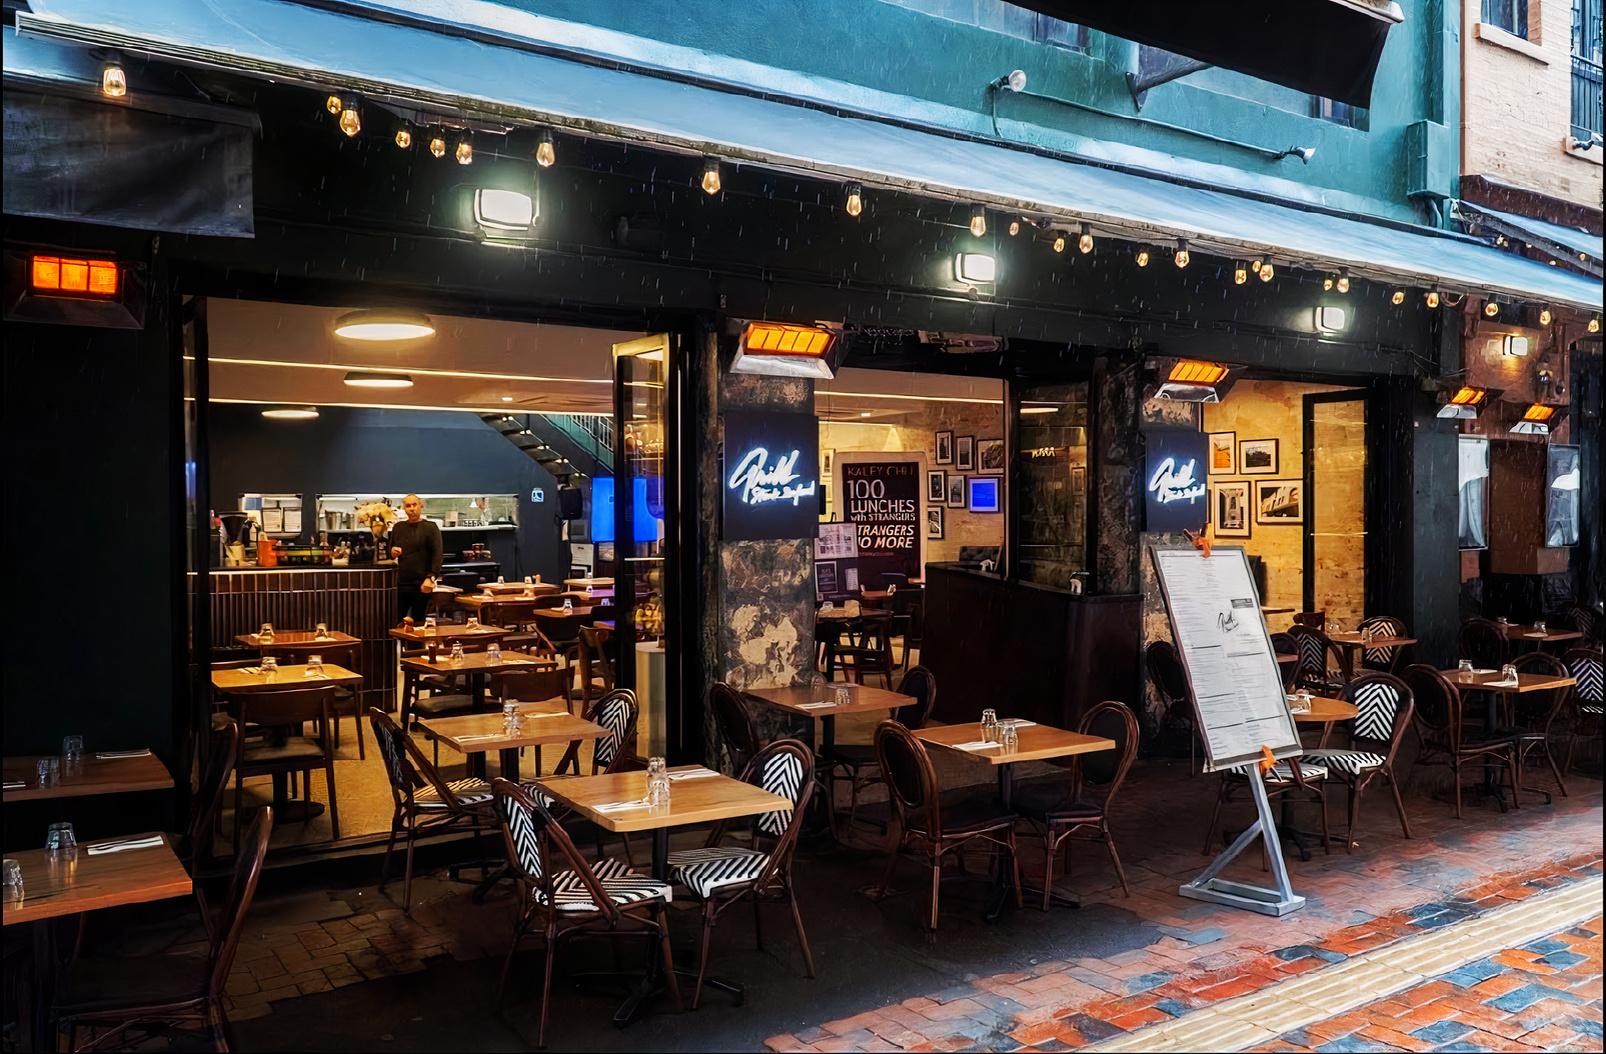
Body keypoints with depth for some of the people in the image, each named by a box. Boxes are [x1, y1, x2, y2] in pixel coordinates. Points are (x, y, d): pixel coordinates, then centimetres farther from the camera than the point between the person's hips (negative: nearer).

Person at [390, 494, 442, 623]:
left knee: (418, 622, 3)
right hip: (401, 584, 4)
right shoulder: (398, 528, 13)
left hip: (421, 585, -4)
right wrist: (392, 553, -1)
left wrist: (430, 578, -21)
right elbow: (390, 553, 24)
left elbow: (437, 555, -9)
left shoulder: (430, 527, -1)